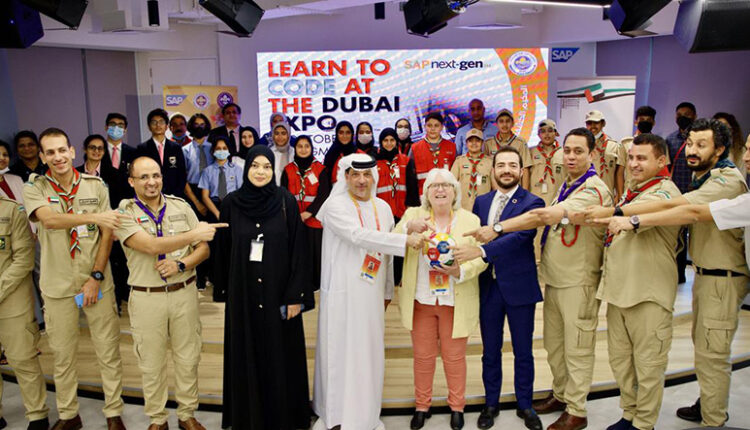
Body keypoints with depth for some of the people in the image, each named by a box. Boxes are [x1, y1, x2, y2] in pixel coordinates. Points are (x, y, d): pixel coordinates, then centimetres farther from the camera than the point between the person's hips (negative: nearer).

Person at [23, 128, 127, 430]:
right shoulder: (34, 188, -1)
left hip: (97, 282, 0)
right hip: (58, 286, 0)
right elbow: (49, 219, -22)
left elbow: (107, 233, -1)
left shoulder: (95, 185, 1)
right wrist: (93, 216, -36)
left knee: (108, 351, 5)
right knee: (63, 354, 12)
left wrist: (96, 276, -7)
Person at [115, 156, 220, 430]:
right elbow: (151, 245, -21)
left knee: (188, 358, 11)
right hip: (146, 297, -2)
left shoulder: (180, 206, 3)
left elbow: (204, 249, 3)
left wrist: (181, 264, -15)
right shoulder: (125, 213, -5)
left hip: (184, 292, 2)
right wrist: (194, 235, -24)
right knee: (151, 364, 11)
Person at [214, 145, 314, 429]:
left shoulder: (285, 201, -5)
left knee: (280, 356, 8)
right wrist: (226, 288, 8)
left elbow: (298, 249, -7)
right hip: (243, 293, 2)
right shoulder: (231, 204, -1)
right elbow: (223, 251, 6)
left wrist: (296, 294, -10)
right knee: (246, 356, 11)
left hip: (278, 291, -1)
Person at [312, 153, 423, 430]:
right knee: (340, 350, 3)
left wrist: (388, 291, 15)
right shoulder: (336, 206, -9)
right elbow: (360, 236, -24)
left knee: (369, 350, 12)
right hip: (342, 292, -5)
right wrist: (405, 240, -25)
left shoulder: (383, 207, 8)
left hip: (372, 293, 5)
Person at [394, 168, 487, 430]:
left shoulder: (470, 220, 0)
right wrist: (409, 228, -26)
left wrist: (460, 271, -24)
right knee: (423, 355, 12)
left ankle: (457, 406, 32)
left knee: (454, 356, 12)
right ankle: (422, 405, 31)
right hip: (420, 300, 1)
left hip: (456, 302, 0)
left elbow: (480, 258, -5)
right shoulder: (413, 215, 2)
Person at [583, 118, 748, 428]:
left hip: (724, 278, -9)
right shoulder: (700, 176, 9)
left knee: (712, 353, 0)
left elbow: (673, 206, -33)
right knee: (703, 346, 21)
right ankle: (708, 405, 38)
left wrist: (615, 212, -36)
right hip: (704, 273, 9)